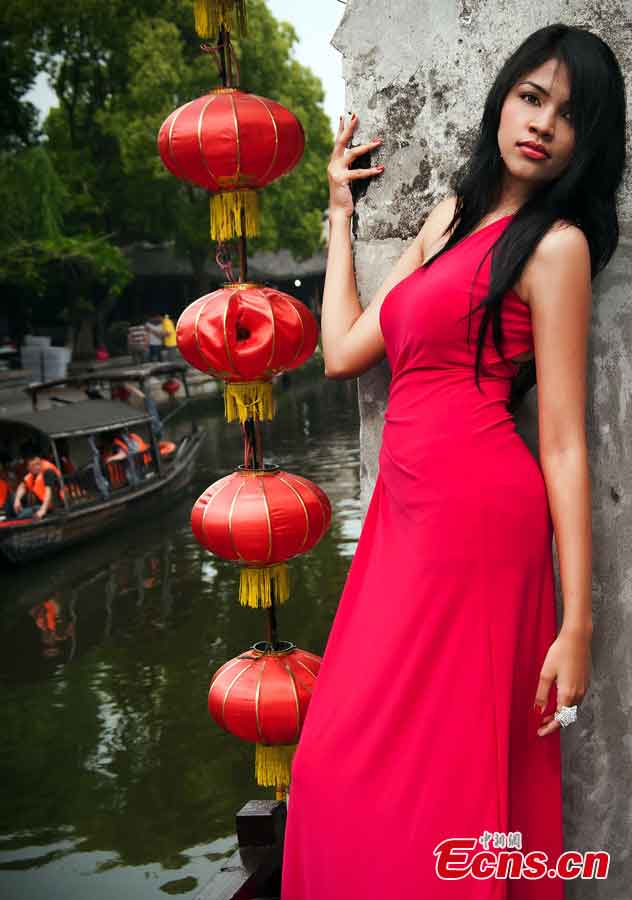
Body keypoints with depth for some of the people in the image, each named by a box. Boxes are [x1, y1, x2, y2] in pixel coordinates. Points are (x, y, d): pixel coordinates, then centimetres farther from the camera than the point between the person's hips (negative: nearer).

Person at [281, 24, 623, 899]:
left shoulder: (555, 244, -4)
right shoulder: (449, 216, 18)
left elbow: (564, 442, -8)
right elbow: (343, 351, 15)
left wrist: (576, 623, -11)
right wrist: (341, 210, 25)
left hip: (479, 507, -7)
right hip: (407, 506, 7)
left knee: (435, 770, -3)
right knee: (343, 767, 8)